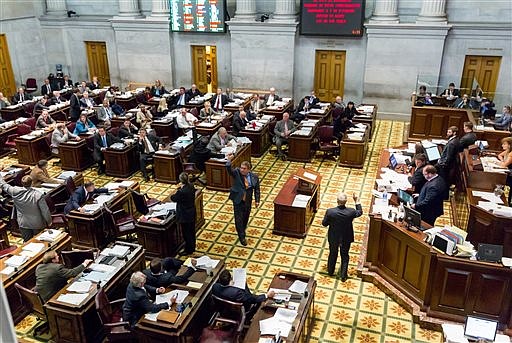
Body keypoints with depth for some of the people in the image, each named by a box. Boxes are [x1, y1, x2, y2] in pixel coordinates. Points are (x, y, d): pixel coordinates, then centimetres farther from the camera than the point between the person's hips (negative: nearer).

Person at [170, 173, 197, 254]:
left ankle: (188, 250, 25)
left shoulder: (182, 192, -30)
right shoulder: (191, 186, -7)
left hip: (185, 215, -8)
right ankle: (192, 247, 41)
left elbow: (173, 198, -13)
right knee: (192, 231, 23)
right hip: (192, 213, 8)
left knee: (186, 233, 10)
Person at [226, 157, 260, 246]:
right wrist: (229, 160, -49)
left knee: (246, 217, 19)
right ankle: (242, 237, 14)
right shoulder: (236, 173, -14)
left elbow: (257, 189, 2)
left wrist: (257, 200, 0)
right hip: (238, 200, -2)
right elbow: (229, 169, -33)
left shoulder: (254, 177, -8)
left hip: (248, 201, 2)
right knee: (239, 219, 2)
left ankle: (242, 229, 46)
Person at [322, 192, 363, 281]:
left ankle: (330, 271, 44)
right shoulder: (351, 212, -26)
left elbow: (324, 223, -11)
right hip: (346, 239, 0)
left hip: (333, 238, 0)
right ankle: (343, 275, 31)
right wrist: (357, 201, 5)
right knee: (345, 256, 21)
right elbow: (360, 212, -2)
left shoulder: (330, 211, -28)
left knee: (332, 254, 24)